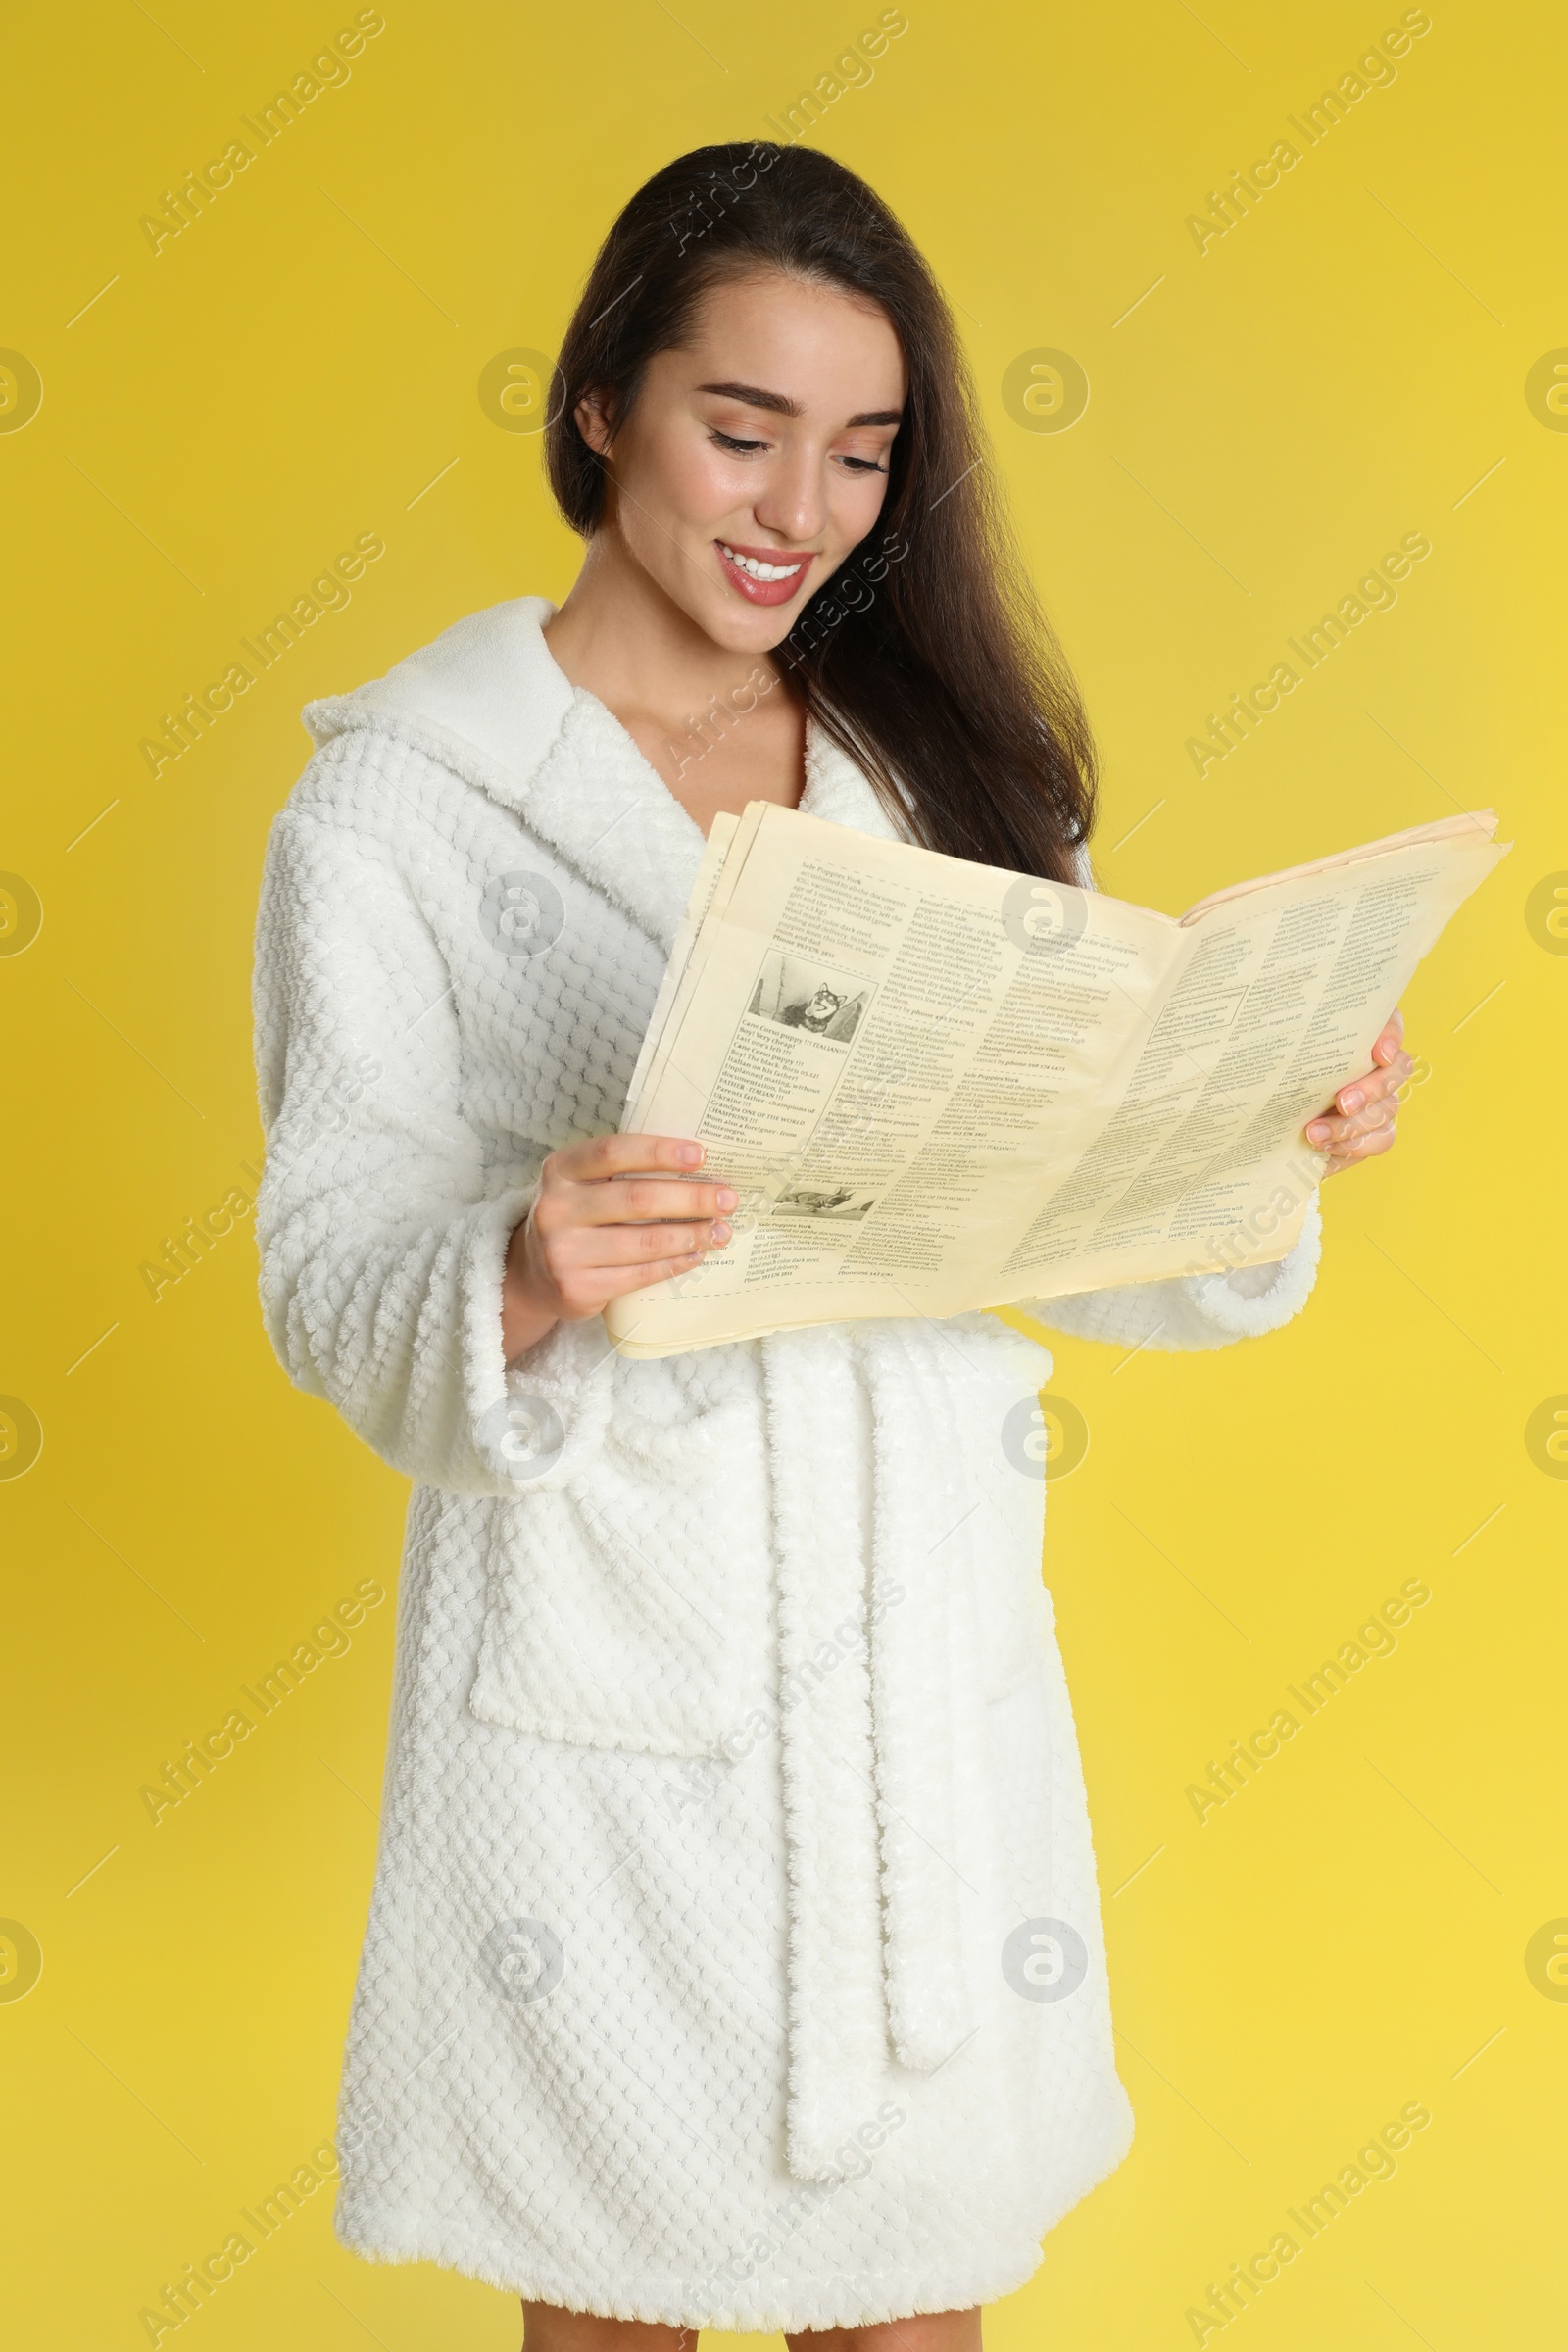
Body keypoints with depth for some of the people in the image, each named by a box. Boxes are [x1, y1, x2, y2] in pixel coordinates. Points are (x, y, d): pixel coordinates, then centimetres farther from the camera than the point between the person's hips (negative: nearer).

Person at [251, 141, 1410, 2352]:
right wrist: (519, 1283, -30)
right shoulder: (394, 801, -5)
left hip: (926, 1650, 3)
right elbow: (333, 1280, -9)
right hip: (600, 1667, -3)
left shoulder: (953, 773, 6)